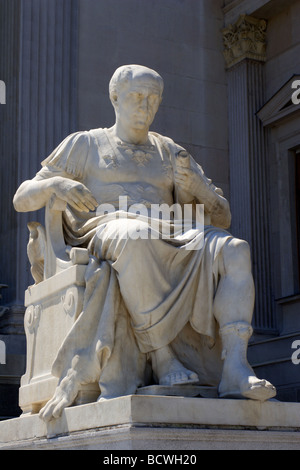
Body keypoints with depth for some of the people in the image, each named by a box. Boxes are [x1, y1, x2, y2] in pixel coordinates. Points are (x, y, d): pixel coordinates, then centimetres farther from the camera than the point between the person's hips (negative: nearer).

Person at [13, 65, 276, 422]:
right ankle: (163, 358, -33)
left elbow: (222, 218, 20)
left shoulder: (172, 154, 26)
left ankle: (235, 371, -40)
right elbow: (21, 200, 13)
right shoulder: (83, 145, 17)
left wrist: (196, 184, -3)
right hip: (106, 236, -4)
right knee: (136, 237, -42)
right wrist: (55, 183, -11)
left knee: (233, 250, -27)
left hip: (167, 247, 4)